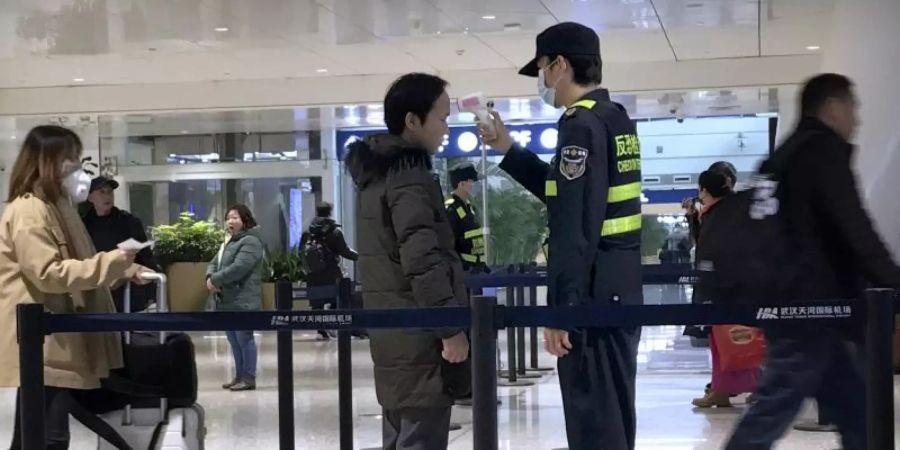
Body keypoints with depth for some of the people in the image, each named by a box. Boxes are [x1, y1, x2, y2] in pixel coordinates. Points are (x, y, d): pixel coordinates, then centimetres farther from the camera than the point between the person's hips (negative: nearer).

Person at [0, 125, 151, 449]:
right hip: (39, 345, -10)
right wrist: (110, 261, -21)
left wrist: (123, 270, 15)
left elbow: (72, 267, 26)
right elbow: (48, 274, -22)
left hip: (55, 343, 10)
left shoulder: (56, 206, 19)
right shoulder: (28, 210, -14)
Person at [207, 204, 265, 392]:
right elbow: (214, 263, 19)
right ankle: (239, 376, 21)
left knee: (244, 338, -5)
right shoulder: (229, 242, 22)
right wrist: (210, 277, -5)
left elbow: (238, 268, -22)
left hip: (243, 301, -10)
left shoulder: (250, 241, -11)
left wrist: (215, 280, -13)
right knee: (233, 340, 13)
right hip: (227, 300, 10)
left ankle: (249, 378, -1)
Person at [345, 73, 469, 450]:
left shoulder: (375, 172, 16)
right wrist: (451, 328, -18)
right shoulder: (411, 177, -14)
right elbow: (423, 261, -22)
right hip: (420, 335, -10)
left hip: (391, 332, 10)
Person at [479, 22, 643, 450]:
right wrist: (508, 150, 24)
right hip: (621, 292, 10)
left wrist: (560, 307, -21)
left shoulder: (582, 125, -14)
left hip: (592, 298, -10)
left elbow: (573, 227, -21)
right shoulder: (616, 119, 15)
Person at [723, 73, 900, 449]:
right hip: (809, 307, -10)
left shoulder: (787, 156, 20)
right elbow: (855, 230, -17)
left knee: (856, 411, 12)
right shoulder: (825, 150, -8)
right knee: (770, 414, -9)